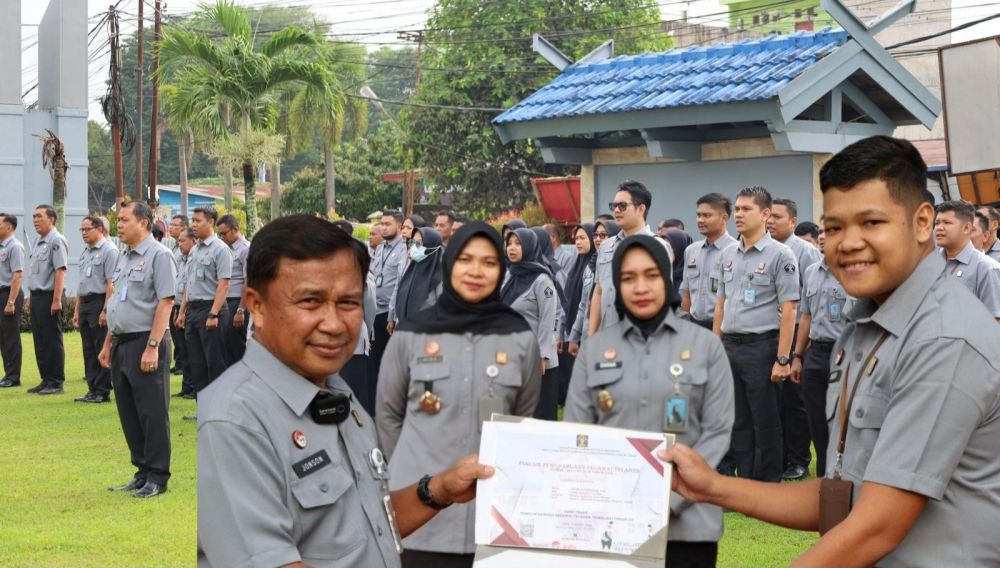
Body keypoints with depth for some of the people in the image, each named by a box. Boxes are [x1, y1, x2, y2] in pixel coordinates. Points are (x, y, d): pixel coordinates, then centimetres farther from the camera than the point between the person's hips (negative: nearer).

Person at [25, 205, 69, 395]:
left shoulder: (56, 241, -12)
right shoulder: (38, 242, 17)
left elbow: (60, 271, -19)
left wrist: (56, 300, -23)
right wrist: (31, 298, 19)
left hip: (49, 296, -9)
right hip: (36, 296, 9)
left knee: (52, 341, -4)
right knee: (40, 341, 11)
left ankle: (56, 382, 1)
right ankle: (46, 380, 18)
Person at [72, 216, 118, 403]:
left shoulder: (108, 250, -9)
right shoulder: (85, 253, 17)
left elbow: (111, 283, -16)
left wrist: (105, 310, -20)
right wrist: (77, 310, 19)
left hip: (100, 302, -9)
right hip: (85, 304, 9)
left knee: (102, 350, -5)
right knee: (89, 350, 9)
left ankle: (102, 391, 0)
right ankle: (92, 389, 14)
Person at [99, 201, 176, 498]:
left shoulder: (159, 256, -10)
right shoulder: (123, 258, 16)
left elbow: (165, 303, -16)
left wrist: (152, 347, -21)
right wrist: (108, 344, 18)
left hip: (146, 342, -9)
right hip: (122, 345, 9)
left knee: (152, 414, -3)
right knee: (128, 414, 11)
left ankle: (157, 477, 5)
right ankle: (142, 472, 21)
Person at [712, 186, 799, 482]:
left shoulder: (780, 255, -8)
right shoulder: (727, 255, 12)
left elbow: (788, 310, -11)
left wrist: (782, 359, -16)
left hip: (762, 346, -6)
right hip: (730, 345, 6)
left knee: (765, 422, 1)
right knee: (737, 420, 12)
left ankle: (768, 483, 10)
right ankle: (743, 478, 21)